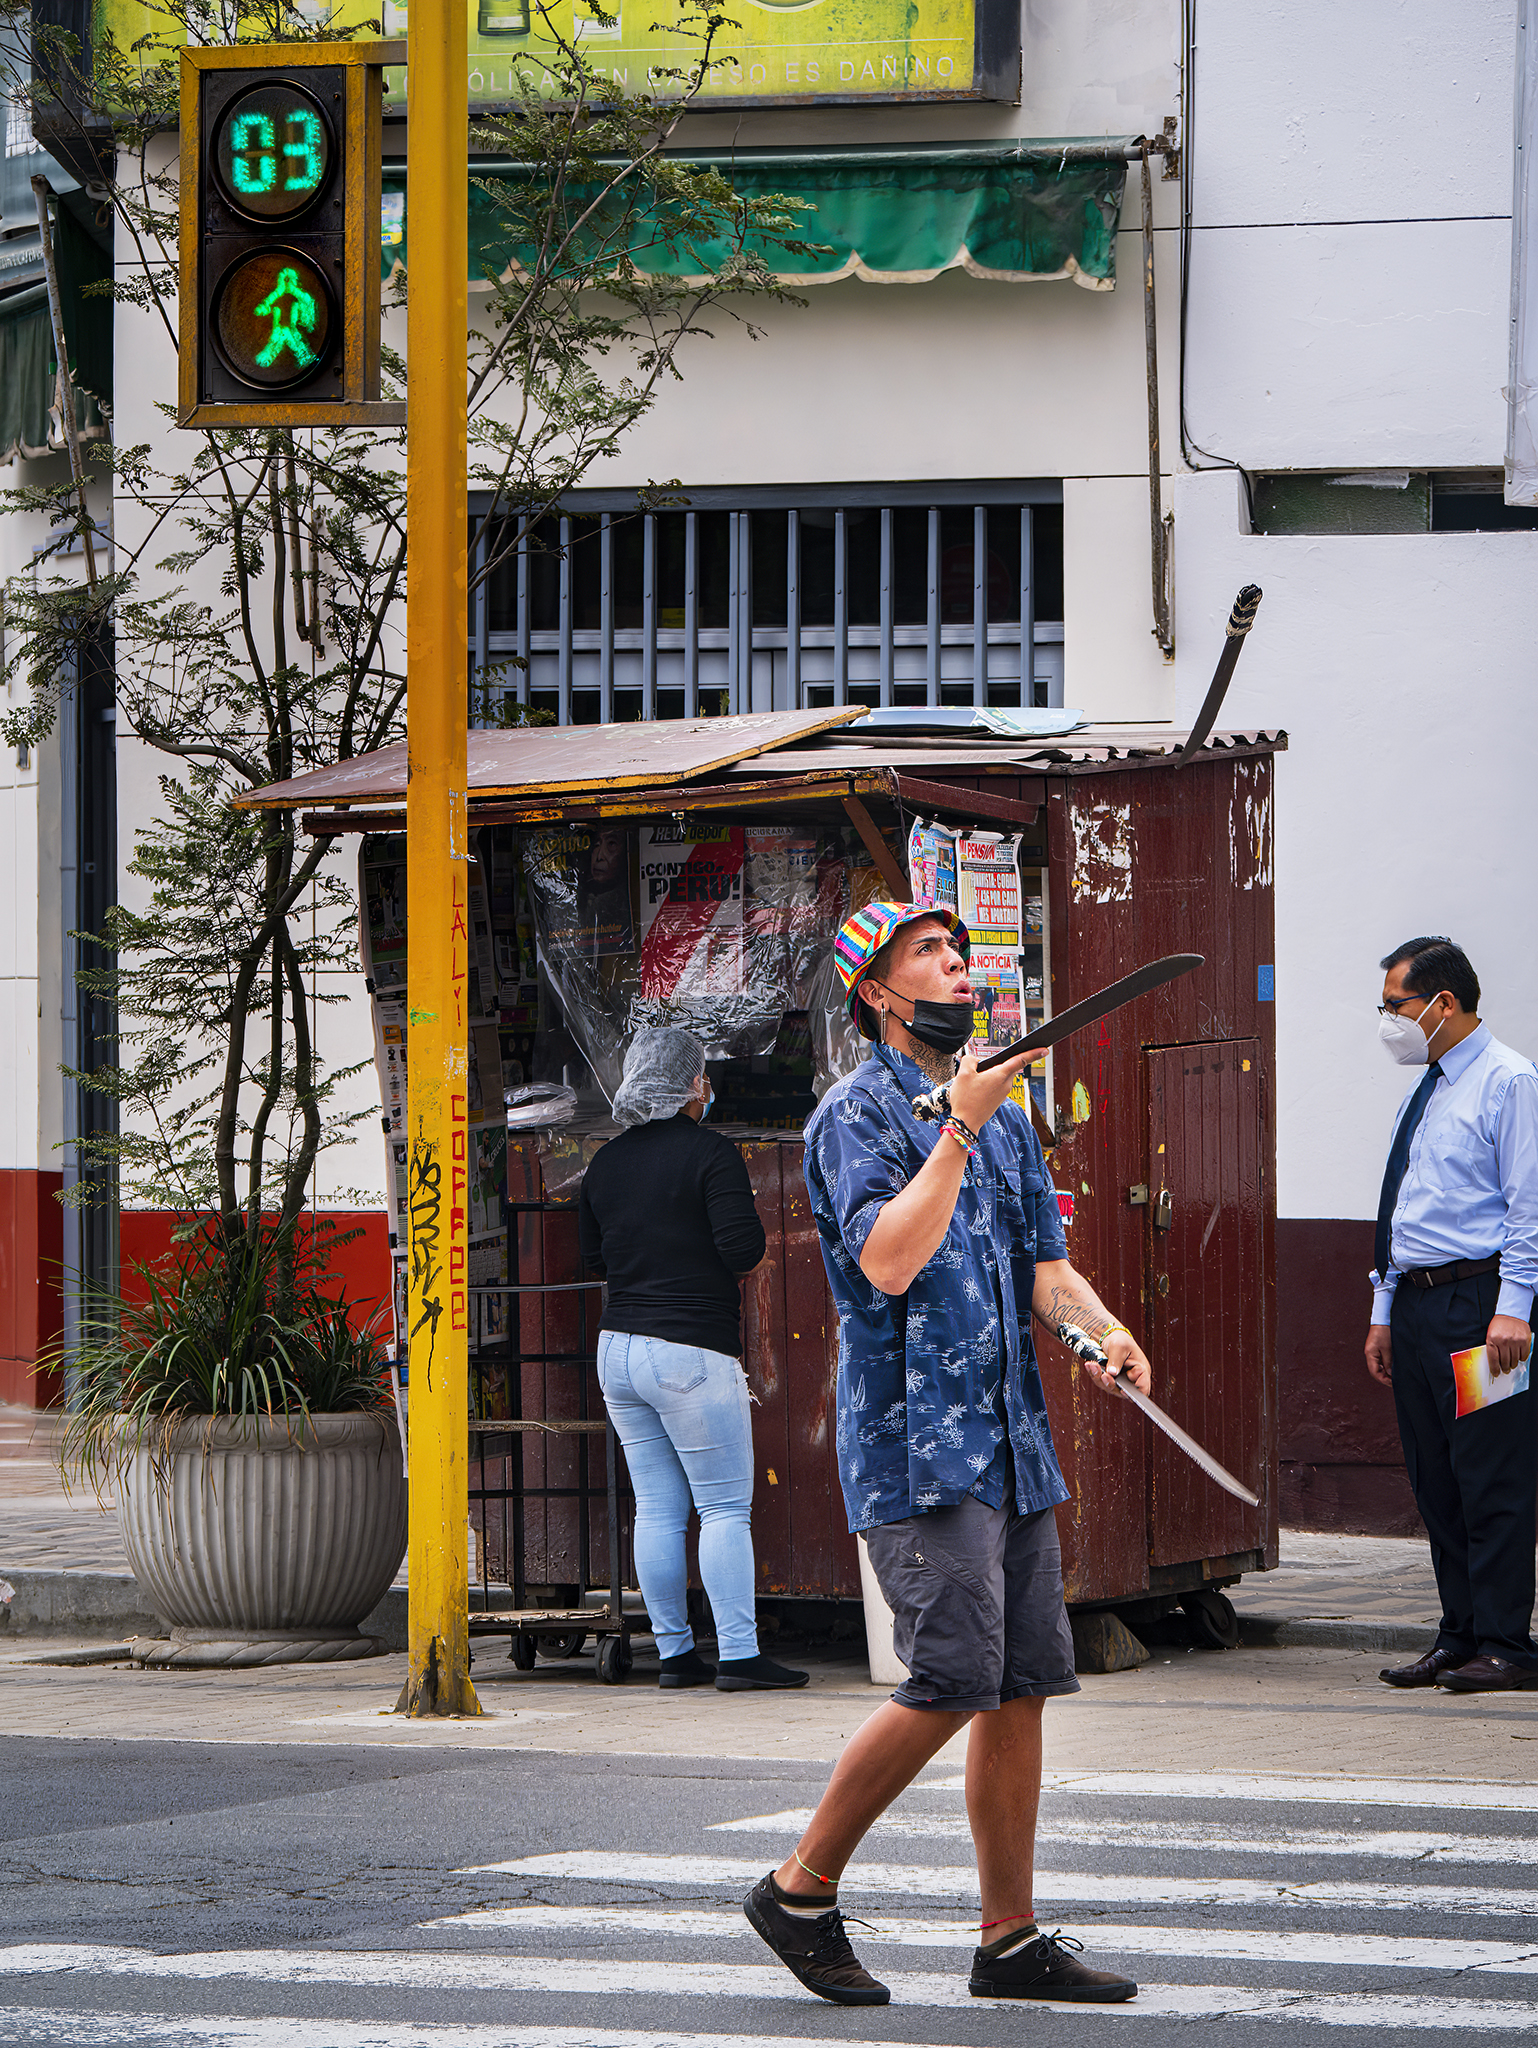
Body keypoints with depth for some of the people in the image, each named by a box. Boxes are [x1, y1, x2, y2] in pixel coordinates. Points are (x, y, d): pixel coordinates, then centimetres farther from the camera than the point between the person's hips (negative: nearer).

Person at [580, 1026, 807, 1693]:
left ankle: (674, 1652, 11)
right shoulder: (710, 1153, -11)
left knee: (657, 1509, 9)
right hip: (692, 1350, -7)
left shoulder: (605, 1163, 9)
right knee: (726, 1508, -3)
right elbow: (742, 1248, -16)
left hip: (618, 1349, 7)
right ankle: (739, 1655, -7)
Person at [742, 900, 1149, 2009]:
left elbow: (1046, 1266, 19)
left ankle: (1012, 1939, 11)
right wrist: (959, 1127, -22)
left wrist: (1102, 1326, -2)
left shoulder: (1005, 1114, 19)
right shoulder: (857, 1112, -6)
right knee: (954, 1680, -15)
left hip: (1014, 1446, 8)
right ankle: (803, 1890, -1)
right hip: (916, 1446, -8)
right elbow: (886, 1260, -21)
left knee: (1023, 1688, 5)